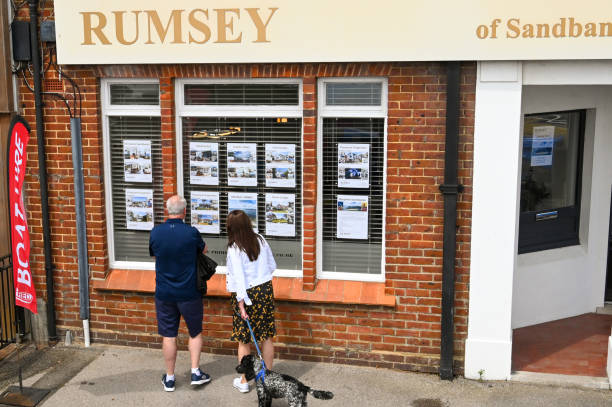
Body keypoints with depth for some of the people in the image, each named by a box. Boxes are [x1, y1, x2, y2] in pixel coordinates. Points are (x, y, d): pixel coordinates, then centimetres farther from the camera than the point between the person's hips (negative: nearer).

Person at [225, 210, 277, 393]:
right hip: (265, 291, 5)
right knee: (266, 337, 13)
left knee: (244, 340, 9)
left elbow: (238, 277, -19)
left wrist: (241, 304, -16)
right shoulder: (260, 240, -1)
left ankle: (244, 381, 20)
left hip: (246, 294, -4)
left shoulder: (234, 249, -15)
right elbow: (272, 266, 8)